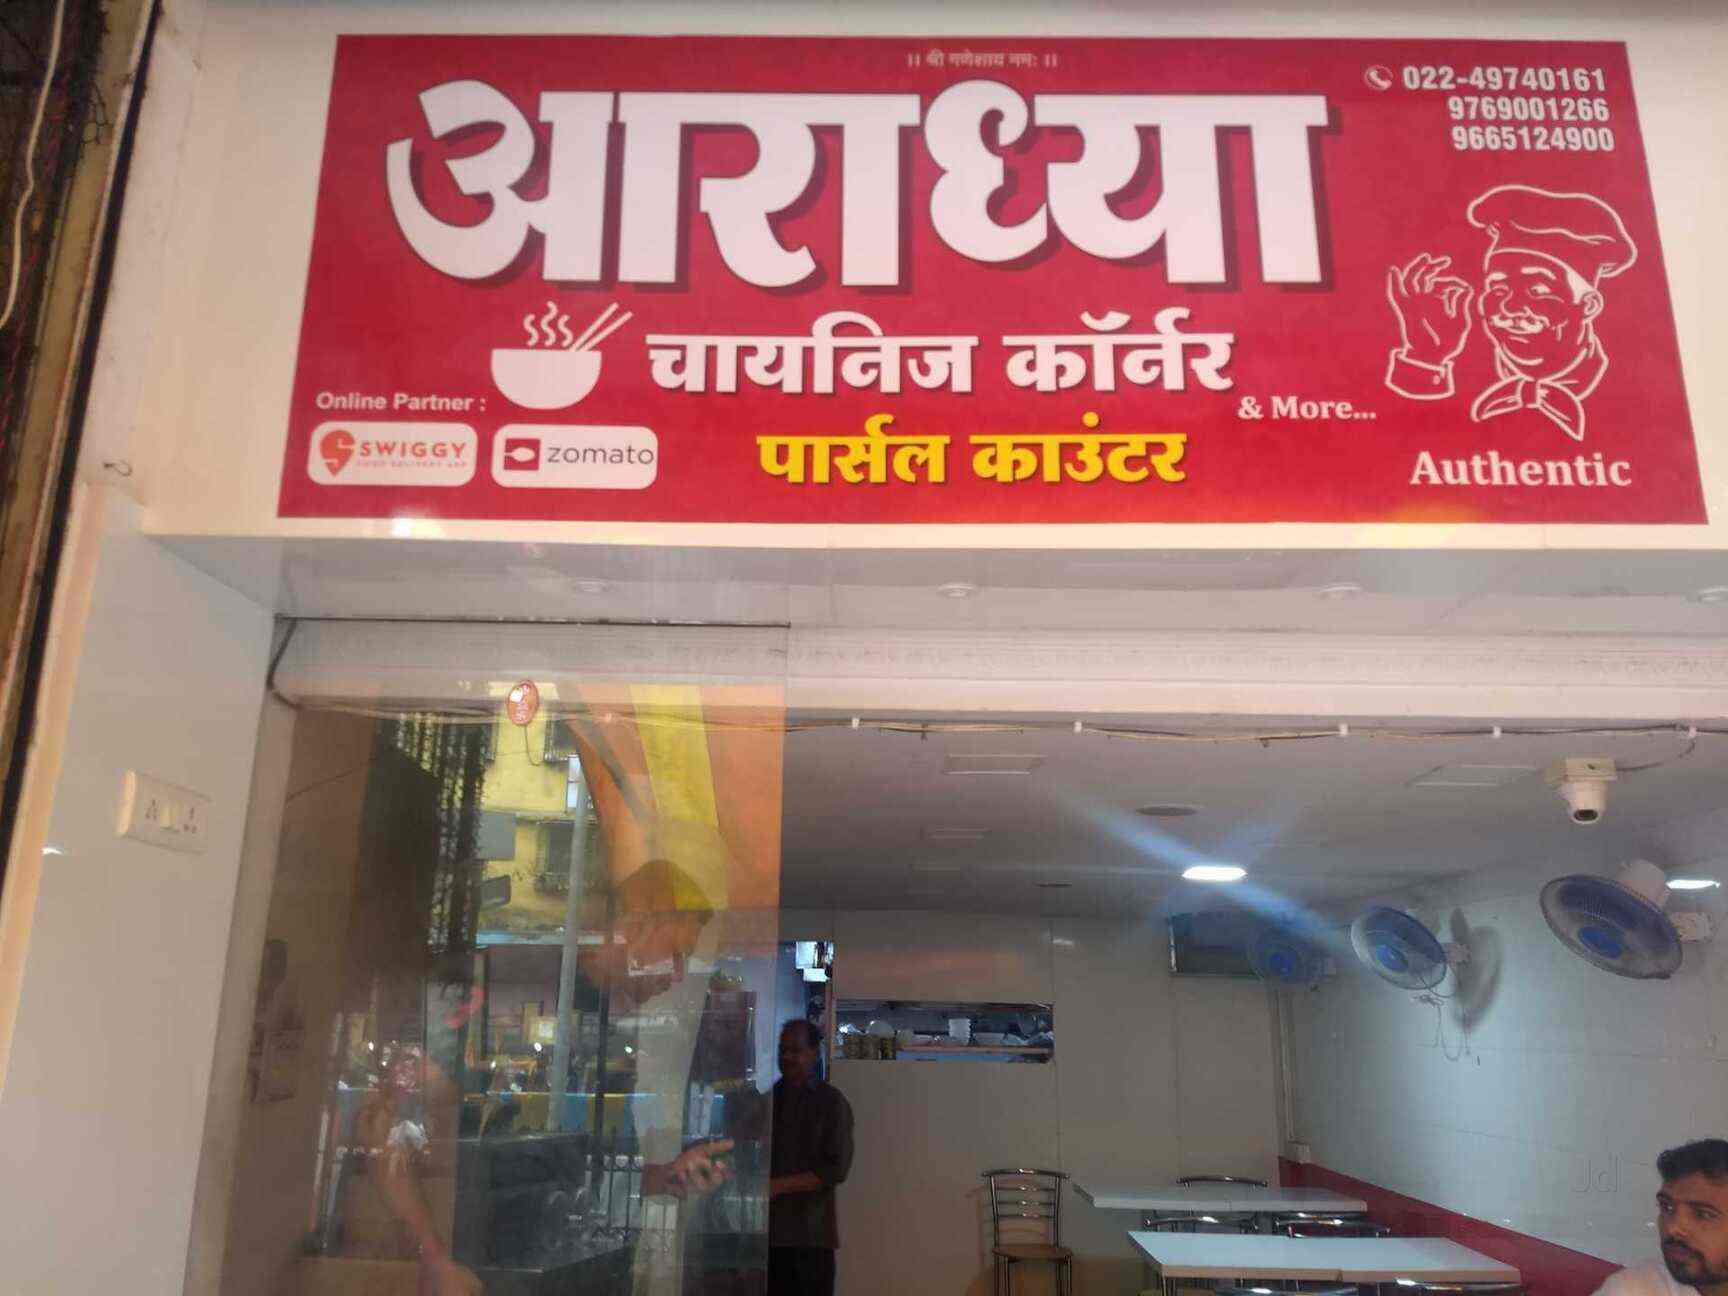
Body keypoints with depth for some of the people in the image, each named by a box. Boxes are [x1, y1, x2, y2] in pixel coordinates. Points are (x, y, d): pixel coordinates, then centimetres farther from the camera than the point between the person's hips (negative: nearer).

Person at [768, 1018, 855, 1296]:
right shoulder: (768, 1097, 13)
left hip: (810, 1234, -4)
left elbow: (836, 1169, -7)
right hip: (766, 1230, 4)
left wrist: (779, 1185, -14)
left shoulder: (831, 1102, -1)